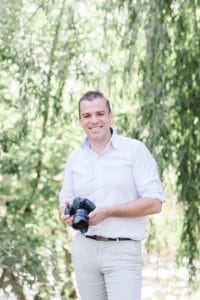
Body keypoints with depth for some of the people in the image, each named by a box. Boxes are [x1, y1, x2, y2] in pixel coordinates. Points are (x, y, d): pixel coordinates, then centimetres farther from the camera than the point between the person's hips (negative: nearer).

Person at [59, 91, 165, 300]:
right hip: (84, 249, 4)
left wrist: (107, 212, -17)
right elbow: (65, 202, 18)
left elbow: (154, 203, -8)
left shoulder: (135, 150, -3)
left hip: (123, 251, -4)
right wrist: (66, 213, -7)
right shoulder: (74, 158, 12)